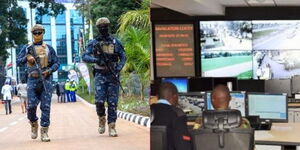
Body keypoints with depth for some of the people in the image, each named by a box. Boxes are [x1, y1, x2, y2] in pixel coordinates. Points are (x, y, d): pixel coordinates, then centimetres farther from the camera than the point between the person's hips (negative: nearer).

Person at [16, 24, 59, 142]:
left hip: (46, 80, 0)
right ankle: (34, 124, 22)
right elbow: (18, 62, 6)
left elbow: (56, 63, 9)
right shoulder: (26, 48, 11)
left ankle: (44, 132, 0)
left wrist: (49, 71, -9)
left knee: (46, 106, -5)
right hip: (32, 80, 0)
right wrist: (27, 58, -13)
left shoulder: (49, 48, 10)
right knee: (31, 106, -6)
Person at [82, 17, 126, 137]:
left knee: (113, 102, -1)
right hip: (100, 75, 0)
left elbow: (123, 57, 6)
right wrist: (96, 60, -20)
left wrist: (118, 69, -11)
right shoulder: (94, 43, 7)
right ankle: (101, 119, 15)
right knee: (99, 101, -12)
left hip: (113, 75, 0)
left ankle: (112, 127, 4)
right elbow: (84, 56, -1)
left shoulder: (115, 42, 8)